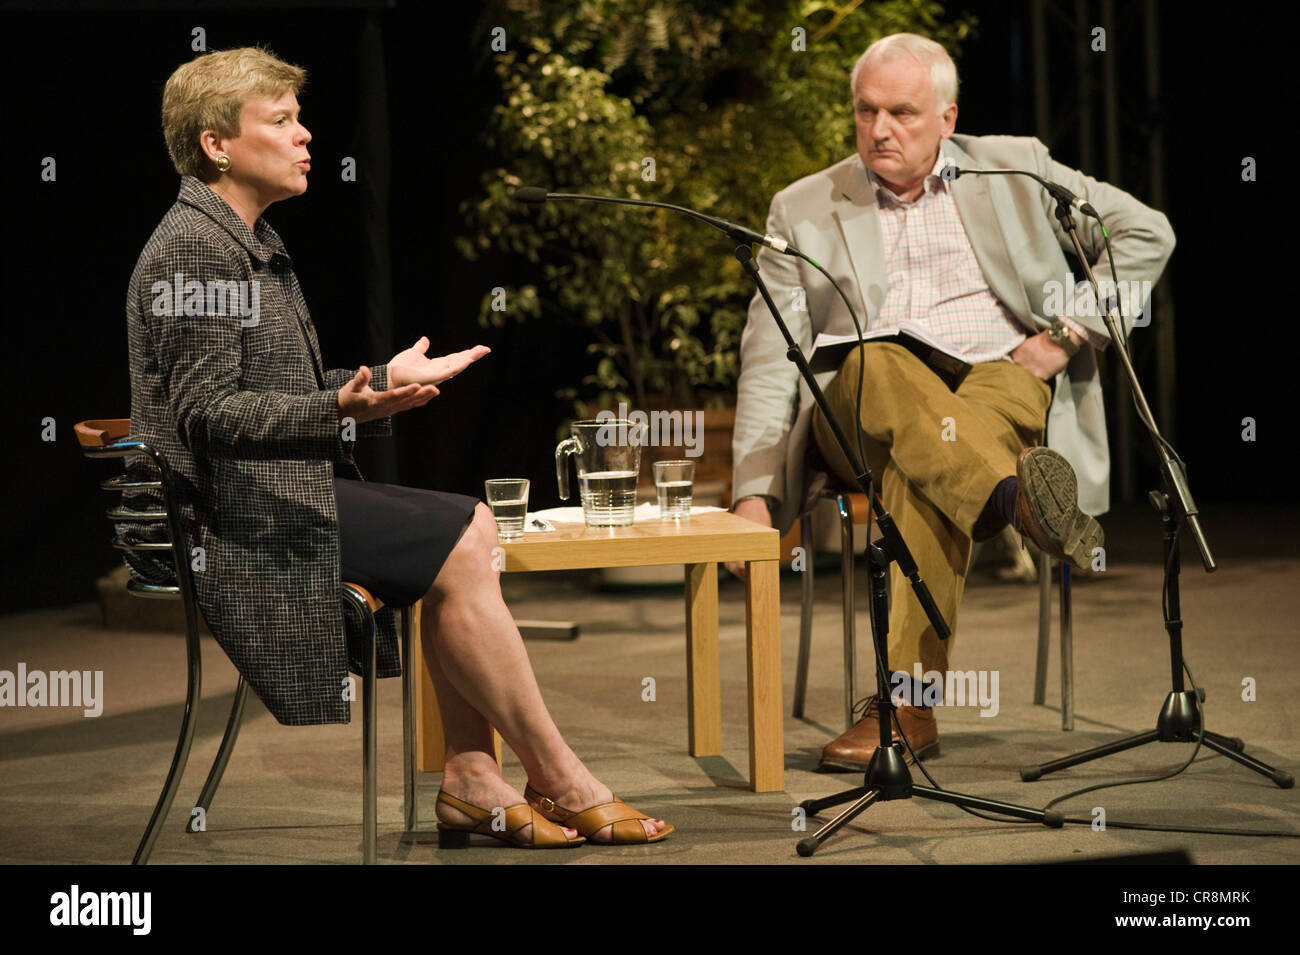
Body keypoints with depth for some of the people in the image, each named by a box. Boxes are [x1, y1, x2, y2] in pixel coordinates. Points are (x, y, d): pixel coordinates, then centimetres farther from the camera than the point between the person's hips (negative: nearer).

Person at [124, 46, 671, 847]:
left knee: (472, 529, -2)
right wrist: (339, 411, -32)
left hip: (284, 486, 10)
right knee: (457, 551, -16)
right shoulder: (193, 250, -14)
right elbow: (206, 412, -21)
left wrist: (383, 382, 24)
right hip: (242, 516, -10)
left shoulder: (252, 242, 18)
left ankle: (471, 777, -6)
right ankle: (562, 784, -9)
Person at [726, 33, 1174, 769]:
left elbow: (1146, 234, 17)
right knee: (878, 365, -37)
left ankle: (908, 702, -43)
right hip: (859, 415, 1)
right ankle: (1016, 492, -55)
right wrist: (755, 492, -4)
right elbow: (769, 358, 9)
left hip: (1003, 385, -1)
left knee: (923, 472, -37)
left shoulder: (1012, 170, 16)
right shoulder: (804, 210, 16)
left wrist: (1066, 333, 3)